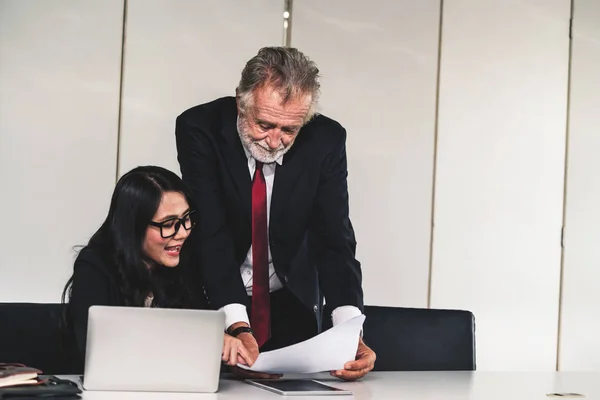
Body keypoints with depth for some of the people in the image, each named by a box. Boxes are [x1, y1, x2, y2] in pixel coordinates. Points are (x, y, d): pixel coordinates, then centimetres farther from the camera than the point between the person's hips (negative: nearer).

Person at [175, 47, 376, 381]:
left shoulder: (325, 140, -17)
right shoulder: (200, 128, -21)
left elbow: (333, 240, -18)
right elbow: (210, 234, -26)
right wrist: (237, 325, -39)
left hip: (291, 306, 2)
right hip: (214, 303, -1)